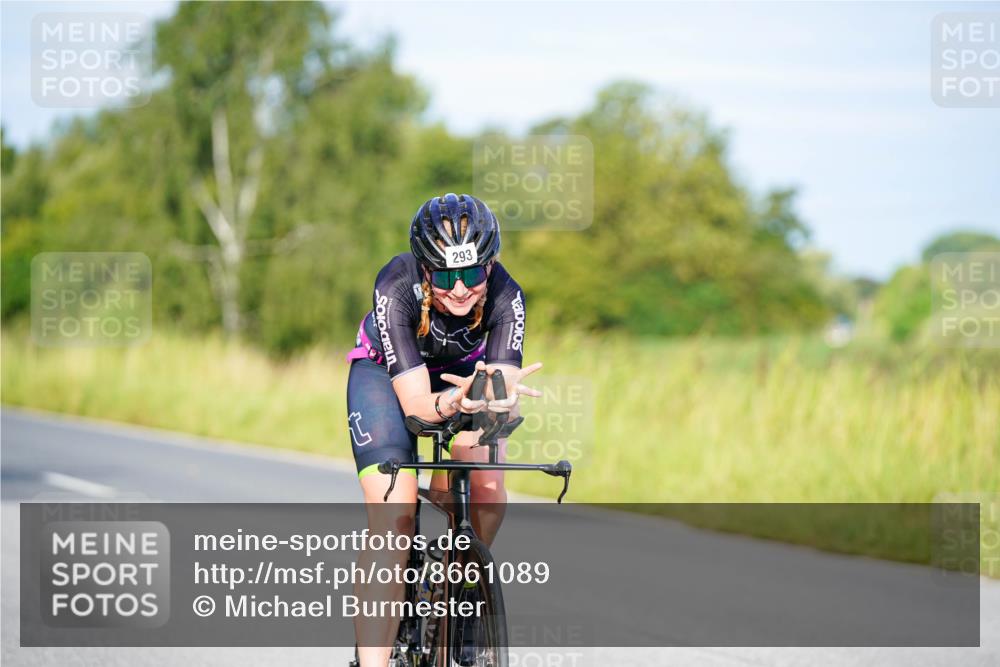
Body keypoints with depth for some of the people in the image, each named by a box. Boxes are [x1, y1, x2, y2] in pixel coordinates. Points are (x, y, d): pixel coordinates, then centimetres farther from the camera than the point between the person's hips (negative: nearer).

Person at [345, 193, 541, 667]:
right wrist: (452, 404, -60)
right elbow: (415, 401, -39)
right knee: (394, 513, -22)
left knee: (487, 496, -21)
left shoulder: (504, 295, -31)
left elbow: (505, 390, -37)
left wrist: (500, 396, -60)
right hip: (385, 372, -2)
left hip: (465, 371, 2)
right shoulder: (397, 287, -36)